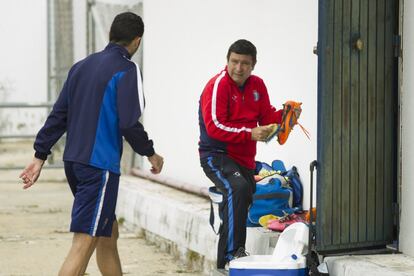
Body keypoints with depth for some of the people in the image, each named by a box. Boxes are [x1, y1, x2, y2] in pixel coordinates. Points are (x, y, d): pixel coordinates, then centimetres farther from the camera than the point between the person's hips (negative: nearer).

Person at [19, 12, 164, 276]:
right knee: (84, 242, -11)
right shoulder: (126, 70, -8)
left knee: (109, 233, 20)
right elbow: (129, 124, -14)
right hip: (100, 165, -8)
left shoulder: (82, 66, 13)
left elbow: (58, 115, 11)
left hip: (73, 162, 8)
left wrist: (40, 157, 13)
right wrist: (150, 153, 2)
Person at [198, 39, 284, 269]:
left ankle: (224, 260, 35)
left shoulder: (257, 85, 8)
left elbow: (266, 116, 12)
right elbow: (215, 127, -22)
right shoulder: (218, 86, -15)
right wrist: (250, 134, -30)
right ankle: (233, 251, -33)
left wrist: (284, 115, -10)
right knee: (238, 188, -33)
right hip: (216, 155, -8)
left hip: (244, 159, 9)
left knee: (243, 199, 17)